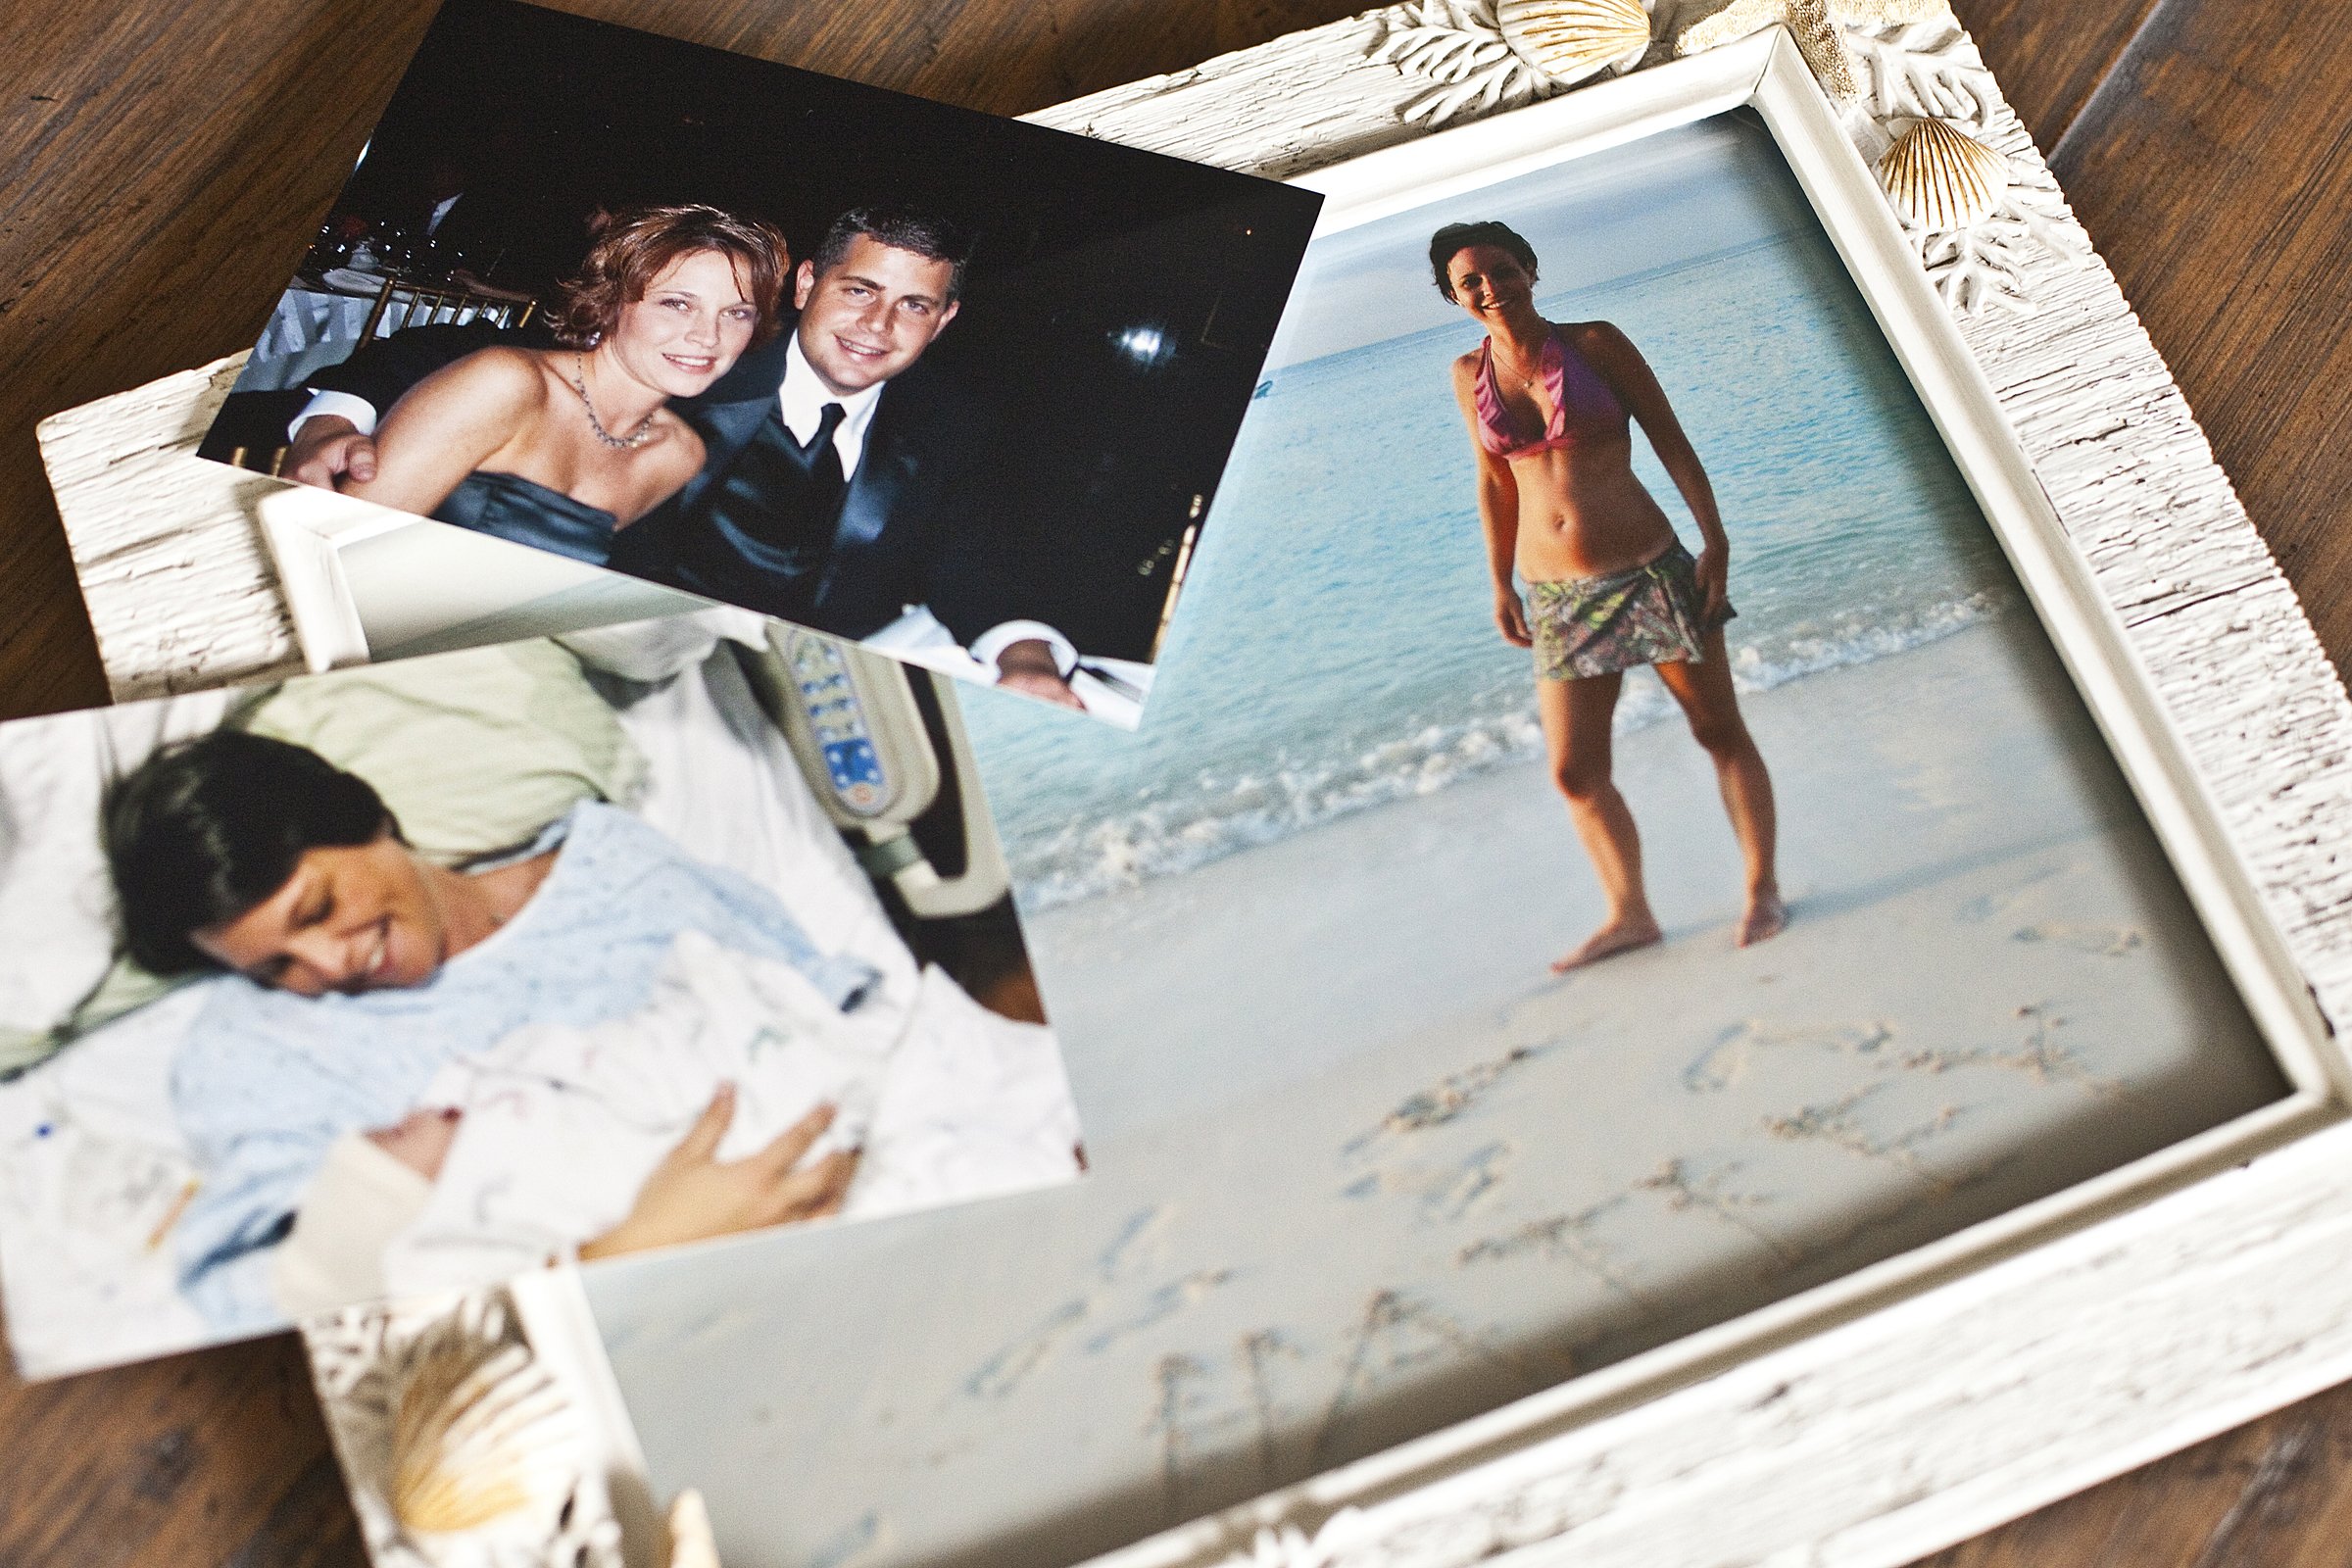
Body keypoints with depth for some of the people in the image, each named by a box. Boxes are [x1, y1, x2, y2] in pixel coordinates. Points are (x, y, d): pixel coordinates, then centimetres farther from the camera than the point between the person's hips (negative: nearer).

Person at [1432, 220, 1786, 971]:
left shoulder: (1596, 343, -4)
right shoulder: (1470, 374, 5)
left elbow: (1671, 441, -3)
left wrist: (1716, 541, -8)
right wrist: (1501, 585, 14)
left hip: (1649, 568, -3)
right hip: (1557, 595, 3)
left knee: (1720, 731, 6)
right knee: (1575, 771, 2)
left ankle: (1762, 889, 18)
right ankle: (1629, 913, 15)